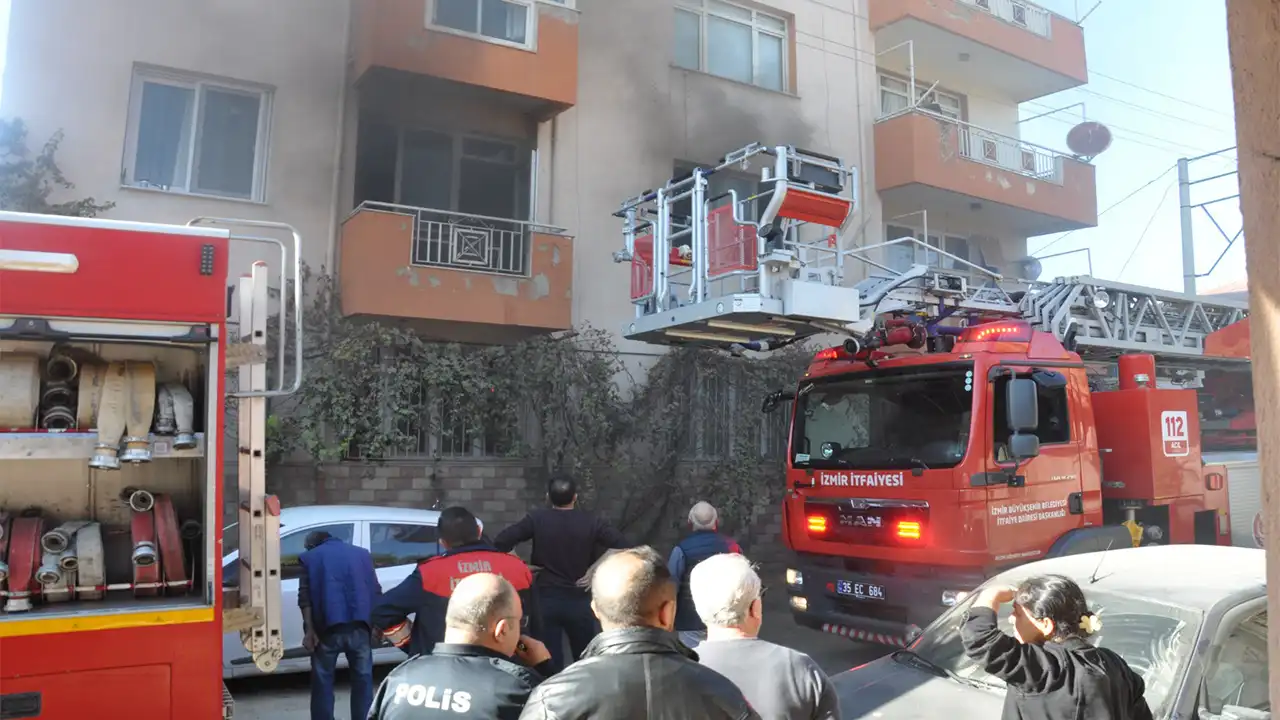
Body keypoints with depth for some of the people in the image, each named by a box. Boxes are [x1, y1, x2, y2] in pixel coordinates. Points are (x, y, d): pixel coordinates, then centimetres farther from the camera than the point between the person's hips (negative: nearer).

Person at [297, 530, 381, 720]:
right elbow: (376, 591, 14)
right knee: (363, 679, 10)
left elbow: (305, 597, 1)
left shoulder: (310, 557, 13)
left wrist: (309, 630, -3)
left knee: (322, 682, 9)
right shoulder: (361, 553, 20)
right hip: (359, 626, 2)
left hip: (328, 627, -2)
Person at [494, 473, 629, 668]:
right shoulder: (590, 521, -5)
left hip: (545, 599, -1)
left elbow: (501, 542, -11)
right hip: (579, 600, 1)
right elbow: (621, 545, -11)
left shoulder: (537, 519, -6)